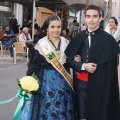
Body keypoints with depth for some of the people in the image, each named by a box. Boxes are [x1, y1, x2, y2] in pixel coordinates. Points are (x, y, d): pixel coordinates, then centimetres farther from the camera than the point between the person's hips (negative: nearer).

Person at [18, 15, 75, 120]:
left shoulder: (66, 43, 4)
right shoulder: (41, 44, -6)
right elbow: (34, 65, -7)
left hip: (63, 81, 3)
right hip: (46, 81, -3)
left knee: (62, 111, 10)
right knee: (46, 108, 3)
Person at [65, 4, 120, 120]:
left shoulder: (108, 39, -5)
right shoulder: (79, 37, 6)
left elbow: (111, 67, -6)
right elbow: (69, 59, 6)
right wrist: (83, 66, -9)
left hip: (100, 85, -3)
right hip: (81, 83, 3)